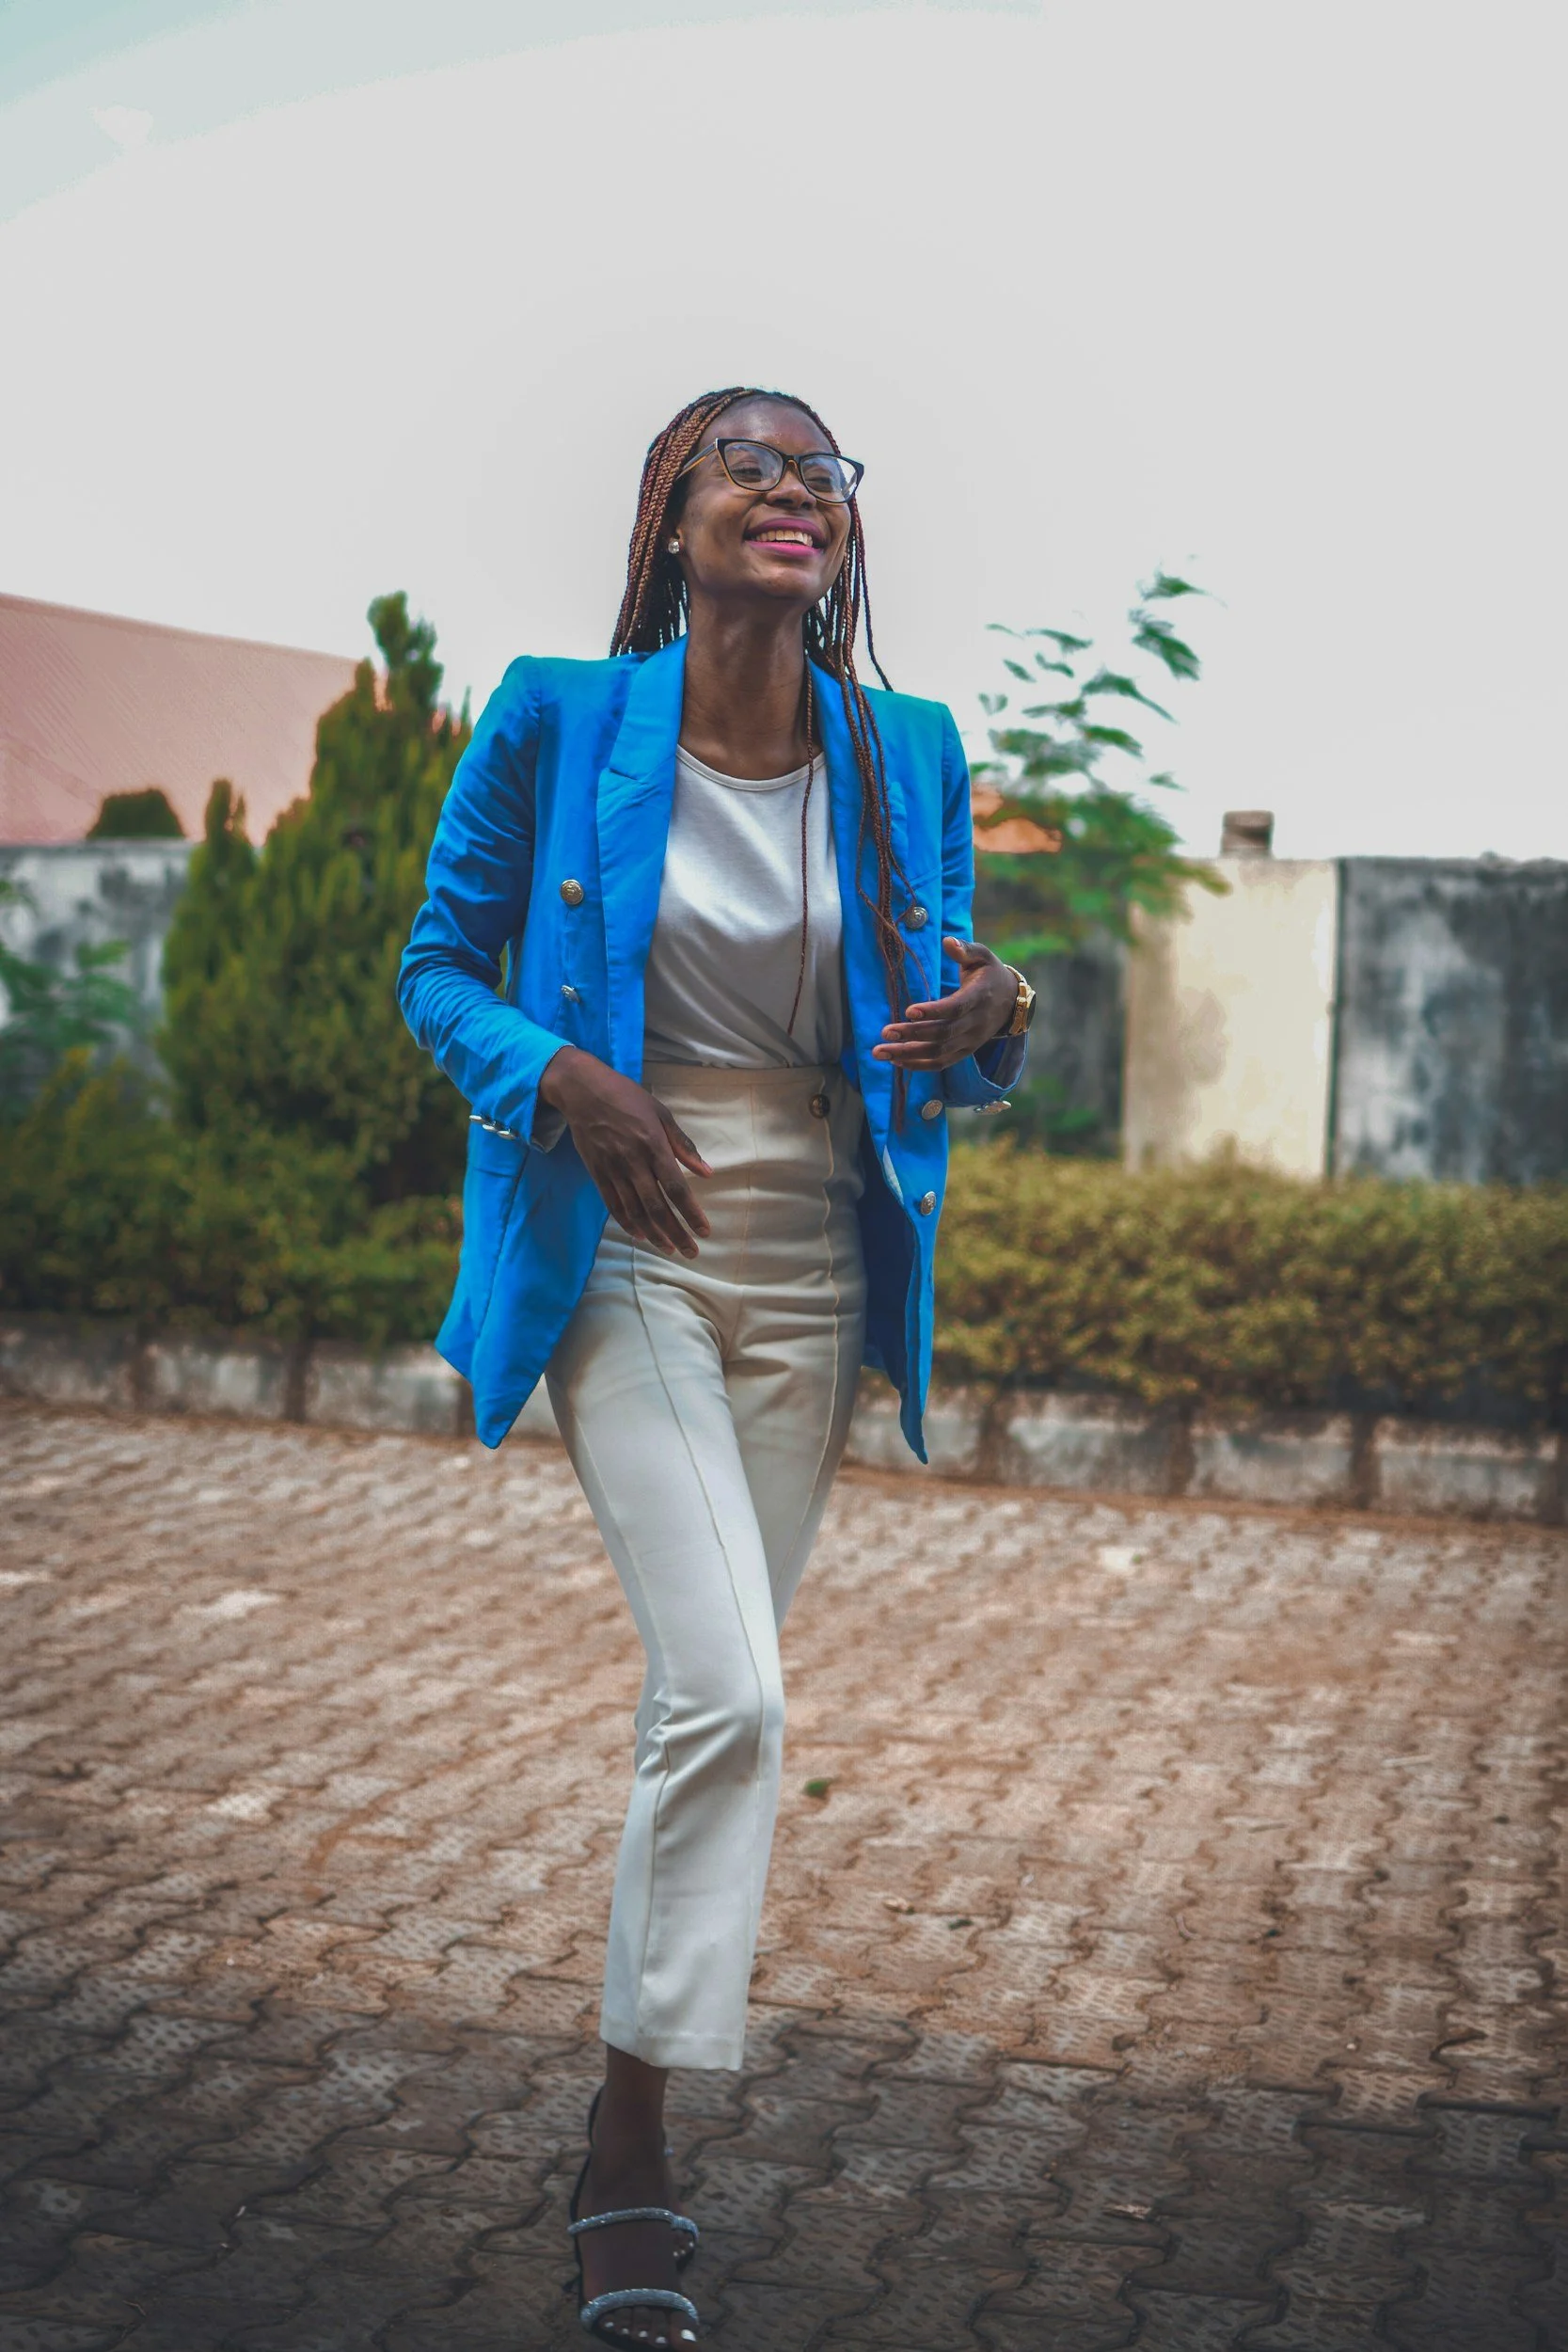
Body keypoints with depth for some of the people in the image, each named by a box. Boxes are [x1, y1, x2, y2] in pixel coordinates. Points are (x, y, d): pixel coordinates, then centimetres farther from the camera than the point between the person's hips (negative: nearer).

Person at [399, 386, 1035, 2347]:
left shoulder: (907, 755, 3)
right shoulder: (557, 724, -6)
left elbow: (938, 1032, 11)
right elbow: (442, 966, 2)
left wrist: (989, 1023, -14)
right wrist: (558, 1074, -18)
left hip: (813, 1277, 4)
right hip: (627, 1254, -4)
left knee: (711, 1687, 13)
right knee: (728, 1691, -16)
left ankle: (637, 2122, 34)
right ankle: (629, 2161, 0)